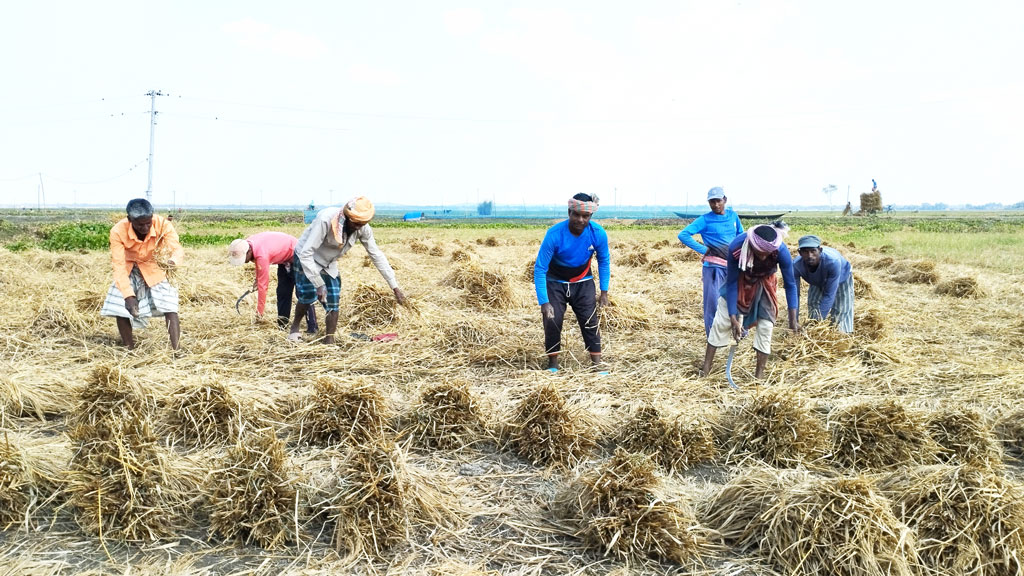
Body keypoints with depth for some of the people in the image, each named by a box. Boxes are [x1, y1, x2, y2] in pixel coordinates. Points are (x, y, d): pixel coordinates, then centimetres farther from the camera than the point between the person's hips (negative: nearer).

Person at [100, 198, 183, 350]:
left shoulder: (163, 225, -30)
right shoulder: (118, 231, -29)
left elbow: (178, 250, -37)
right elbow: (119, 266, -27)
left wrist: (172, 262, -62)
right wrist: (128, 295, -37)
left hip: (155, 269, 0)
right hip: (128, 271, 1)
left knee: (169, 306, -16)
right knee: (121, 309, -9)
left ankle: (175, 350, -17)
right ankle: (130, 350, 7)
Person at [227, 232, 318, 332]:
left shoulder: (262, 255, -36)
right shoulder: (247, 244, -13)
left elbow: (263, 285, -30)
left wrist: (259, 312, -23)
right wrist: (257, 278, 1)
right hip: (284, 258, 10)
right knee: (282, 293, 11)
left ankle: (312, 329, -13)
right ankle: (282, 325, 18)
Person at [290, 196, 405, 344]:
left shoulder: (363, 229, -21)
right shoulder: (325, 219, -37)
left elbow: (377, 255, -11)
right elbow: (306, 253, -35)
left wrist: (395, 287, -10)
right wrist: (319, 284, -34)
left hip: (329, 264, 5)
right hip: (306, 258, -4)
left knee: (333, 300, -5)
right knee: (309, 295, -17)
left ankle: (329, 340, 6)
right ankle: (295, 326, 10)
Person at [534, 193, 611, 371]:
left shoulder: (598, 233, -22)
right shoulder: (554, 234, -31)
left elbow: (604, 261, -3)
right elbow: (539, 268, -28)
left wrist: (604, 292, -5)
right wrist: (544, 302, -32)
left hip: (583, 282, 2)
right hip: (555, 282, -2)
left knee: (590, 321, -5)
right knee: (552, 321, -10)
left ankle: (597, 365, 3)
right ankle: (553, 366, 5)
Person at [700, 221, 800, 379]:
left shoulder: (781, 251, -36)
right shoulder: (736, 247, -38)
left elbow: (790, 284, -21)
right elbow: (731, 283, -26)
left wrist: (793, 318, -21)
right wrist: (733, 318, -25)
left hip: (764, 283, 0)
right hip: (740, 280, 0)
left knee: (765, 326, -7)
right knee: (721, 321, -1)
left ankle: (759, 375, 6)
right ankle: (706, 368, 10)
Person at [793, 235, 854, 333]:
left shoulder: (833, 261, -45)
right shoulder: (796, 265, -37)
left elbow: (829, 295, -40)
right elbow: (794, 294, -31)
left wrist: (818, 319, -41)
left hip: (841, 280, -3)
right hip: (817, 283, 3)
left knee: (841, 313, -9)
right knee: (813, 305, -4)